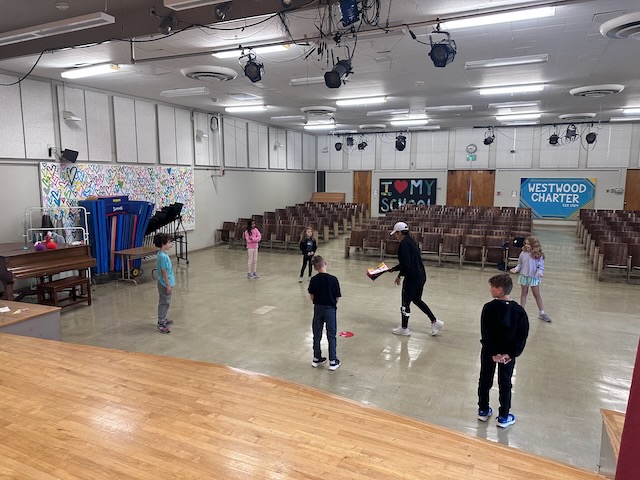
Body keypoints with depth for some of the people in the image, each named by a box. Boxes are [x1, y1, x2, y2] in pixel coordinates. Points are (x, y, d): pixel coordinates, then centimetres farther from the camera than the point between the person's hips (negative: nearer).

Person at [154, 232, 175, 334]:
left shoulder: (163, 254, 7)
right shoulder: (162, 256, -23)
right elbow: (163, 271, -22)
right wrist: (168, 285, -19)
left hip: (165, 283, 10)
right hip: (165, 284, -10)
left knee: (165, 302, 20)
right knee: (164, 303, -3)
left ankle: (163, 320, 33)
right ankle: (161, 325, 4)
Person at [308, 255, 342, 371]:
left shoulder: (313, 280, -8)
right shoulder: (333, 279, -15)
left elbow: (312, 296, 0)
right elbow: (337, 297, -9)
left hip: (318, 308, 3)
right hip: (330, 309, -2)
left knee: (317, 335, 15)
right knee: (331, 336, 8)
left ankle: (316, 358, 25)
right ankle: (333, 361, 13)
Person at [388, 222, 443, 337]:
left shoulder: (404, 244, -17)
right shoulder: (410, 241, 13)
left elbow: (406, 264, -24)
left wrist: (399, 275, -11)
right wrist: (392, 269, 22)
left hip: (412, 278, -10)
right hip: (421, 276, 10)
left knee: (406, 302, 6)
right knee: (417, 300, 23)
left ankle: (404, 328, 20)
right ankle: (435, 322, 23)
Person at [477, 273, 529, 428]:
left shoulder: (489, 308, -17)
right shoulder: (519, 311, -11)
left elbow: (485, 333, -19)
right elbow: (522, 335, -12)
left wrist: (493, 353, -15)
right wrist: (511, 354, -13)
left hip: (489, 351, -1)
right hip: (508, 353, 1)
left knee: (485, 380, 16)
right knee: (505, 383, 14)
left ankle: (483, 410, 29)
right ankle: (503, 417, 22)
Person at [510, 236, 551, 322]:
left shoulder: (538, 255, -13)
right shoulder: (523, 253, -5)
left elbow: (541, 266, -10)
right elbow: (520, 264, 4)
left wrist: (539, 272, -28)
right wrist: (516, 269, -13)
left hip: (534, 277, -2)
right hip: (524, 276, 3)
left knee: (537, 294, 7)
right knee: (523, 293, 15)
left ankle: (542, 313, 18)